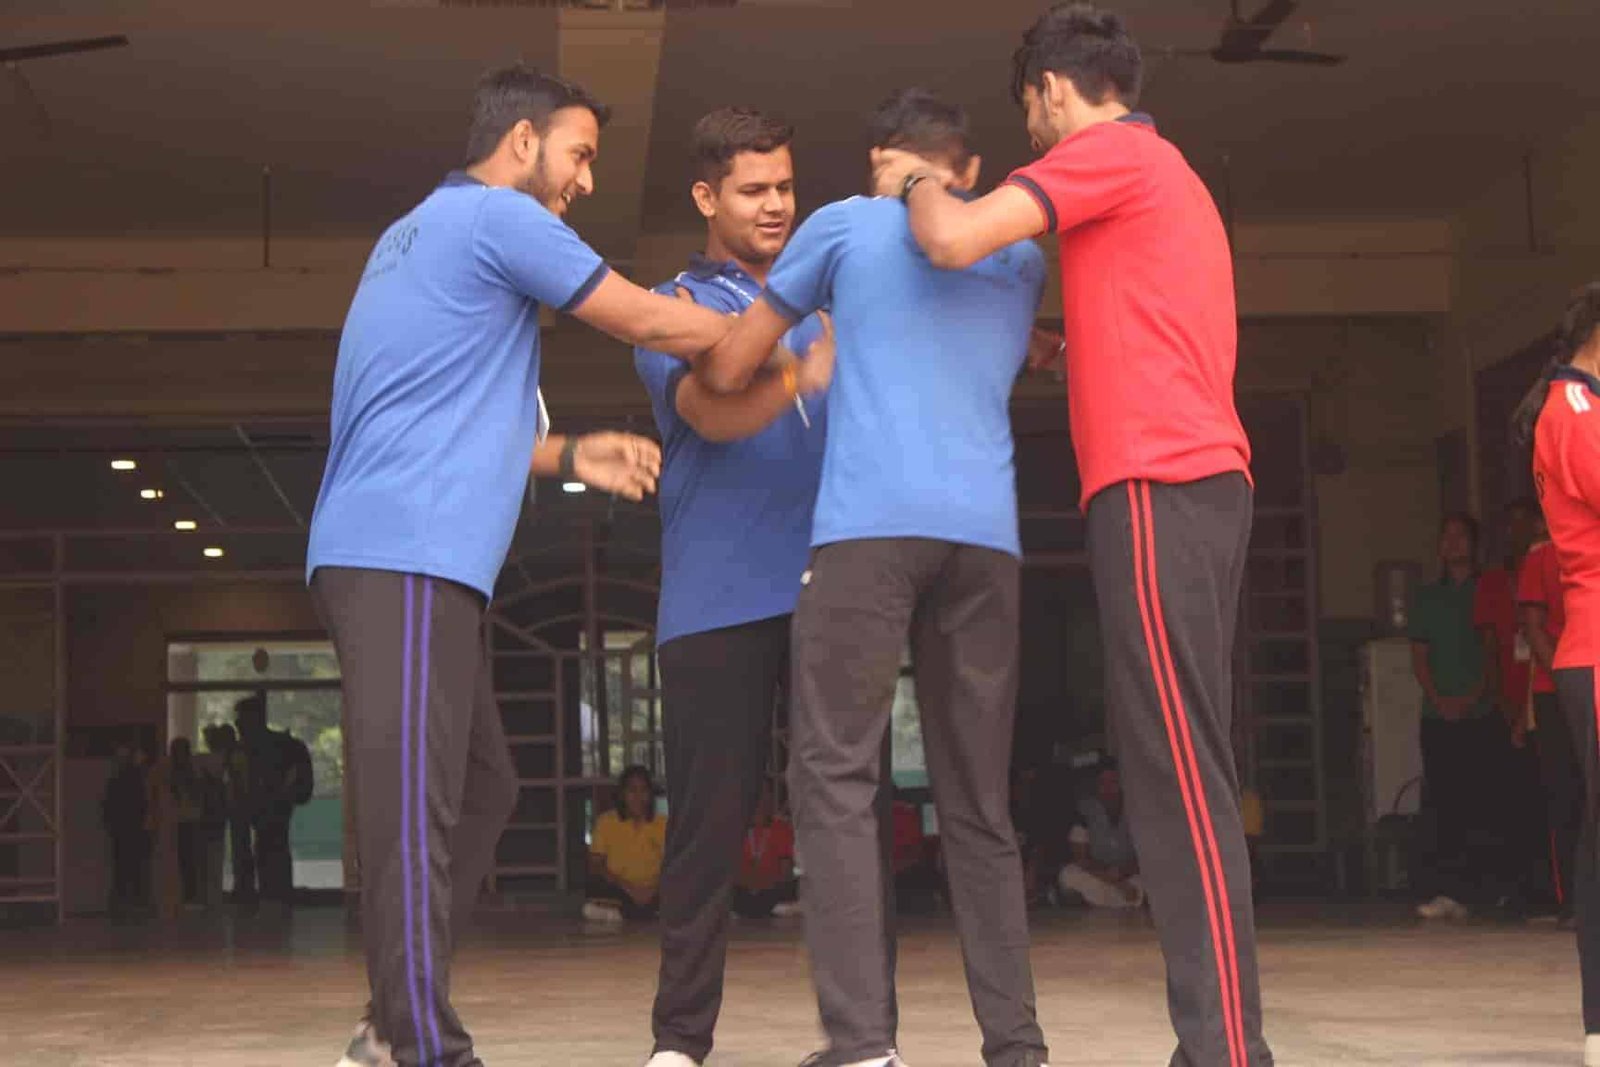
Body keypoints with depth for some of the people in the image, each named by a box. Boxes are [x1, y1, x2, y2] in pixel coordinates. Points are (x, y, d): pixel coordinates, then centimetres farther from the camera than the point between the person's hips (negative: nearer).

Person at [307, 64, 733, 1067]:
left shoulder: (421, 233, 26)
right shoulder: (498, 217, -4)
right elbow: (652, 323, -1)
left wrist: (571, 455, 18)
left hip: (399, 554, 10)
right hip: (408, 557, -10)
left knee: (480, 788, 11)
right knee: (417, 808, -13)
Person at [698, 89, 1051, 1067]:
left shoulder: (846, 225, 13)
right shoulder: (1022, 261, 24)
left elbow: (726, 375, 16)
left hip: (870, 525, -4)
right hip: (987, 535, 4)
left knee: (837, 777, -4)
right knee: (979, 799, 9)